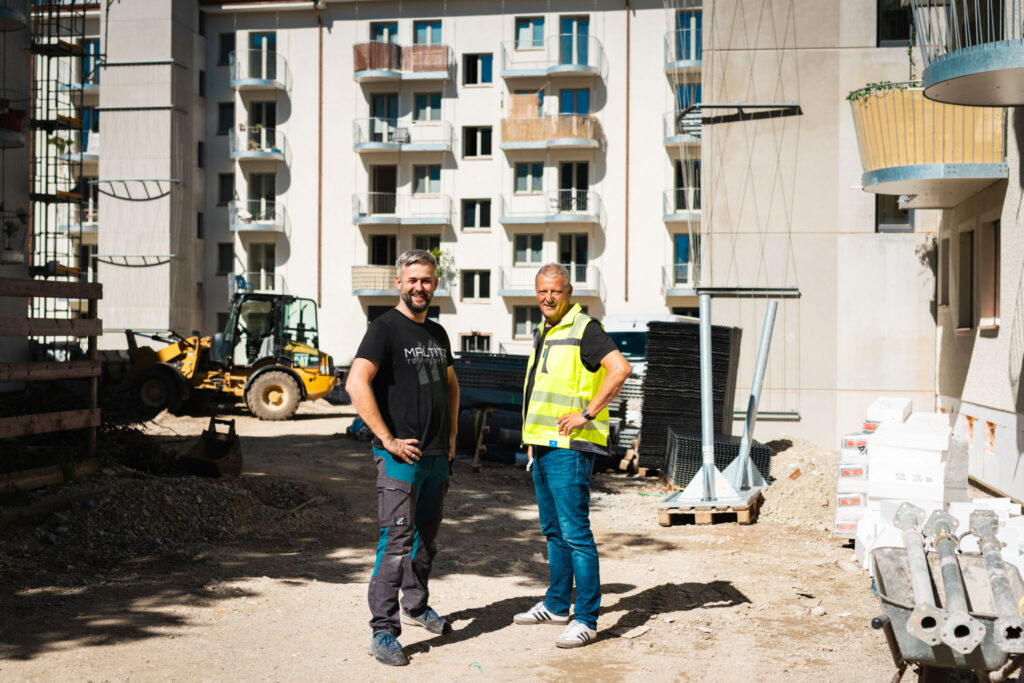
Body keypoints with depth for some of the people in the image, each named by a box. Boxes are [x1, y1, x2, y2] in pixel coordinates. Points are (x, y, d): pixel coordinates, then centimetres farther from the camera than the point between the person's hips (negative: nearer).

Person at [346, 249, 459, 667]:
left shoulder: (437, 333, 14)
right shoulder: (385, 328, -10)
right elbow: (356, 384, -22)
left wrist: (451, 436, 18)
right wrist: (388, 440, -21)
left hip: (436, 457, 8)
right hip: (400, 456, -7)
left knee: (427, 538, 18)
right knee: (396, 543, -9)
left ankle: (416, 606, 36)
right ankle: (383, 632, -4)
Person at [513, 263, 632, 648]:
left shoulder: (584, 329, -12)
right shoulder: (543, 333, 17)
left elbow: (620, 369, -25)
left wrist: (588, 414, -22)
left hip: (569, 446, -10)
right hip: (544, 444, 10)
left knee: (574, 531, -9)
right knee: (553, 530, 17)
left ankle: (586, 619, -4)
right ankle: (556, 605, 28)